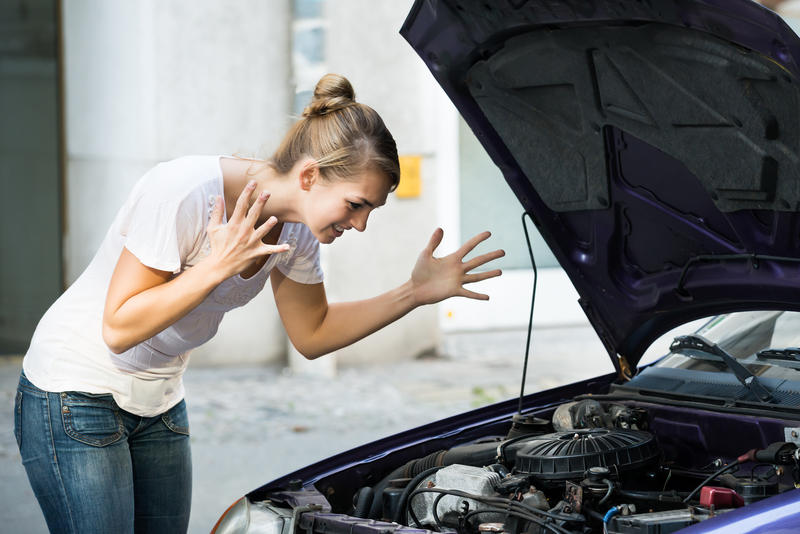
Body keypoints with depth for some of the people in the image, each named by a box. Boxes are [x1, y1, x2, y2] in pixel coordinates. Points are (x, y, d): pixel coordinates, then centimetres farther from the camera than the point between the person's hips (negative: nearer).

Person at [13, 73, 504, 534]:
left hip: (159, 406, 7)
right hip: (75, 398, -7)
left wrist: (415, 293, -4)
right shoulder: (184, 193, -29)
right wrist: (216, 265, -34)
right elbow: (119, 329, -26)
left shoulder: (295, 231, -7)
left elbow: (313, 333, 8)